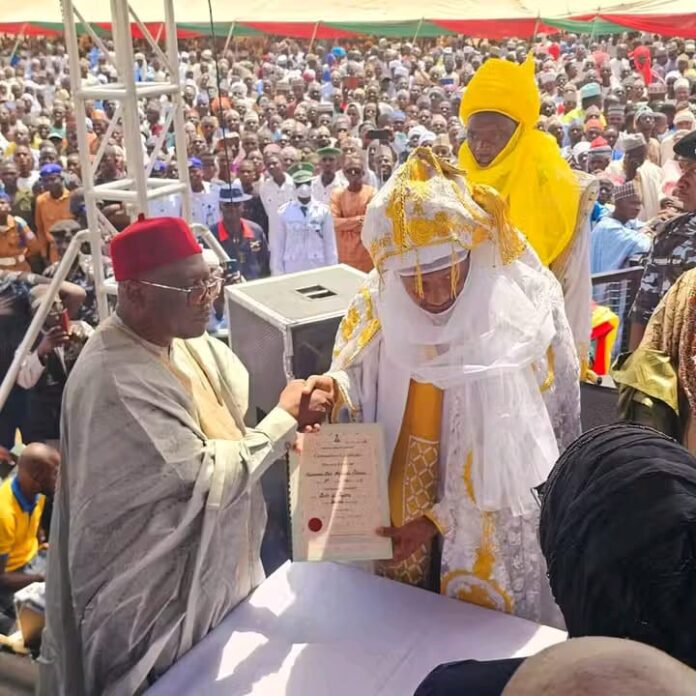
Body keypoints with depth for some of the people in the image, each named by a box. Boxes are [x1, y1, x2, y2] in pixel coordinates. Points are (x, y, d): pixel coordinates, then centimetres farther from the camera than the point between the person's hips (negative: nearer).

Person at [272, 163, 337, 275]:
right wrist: (278, 273, 2)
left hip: (318, 268, 0)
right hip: (292, 269, 0)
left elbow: (330, 244, 3)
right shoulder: (284, 212, 0)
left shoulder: (323, 211, 0)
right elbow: (278, 245, 4)